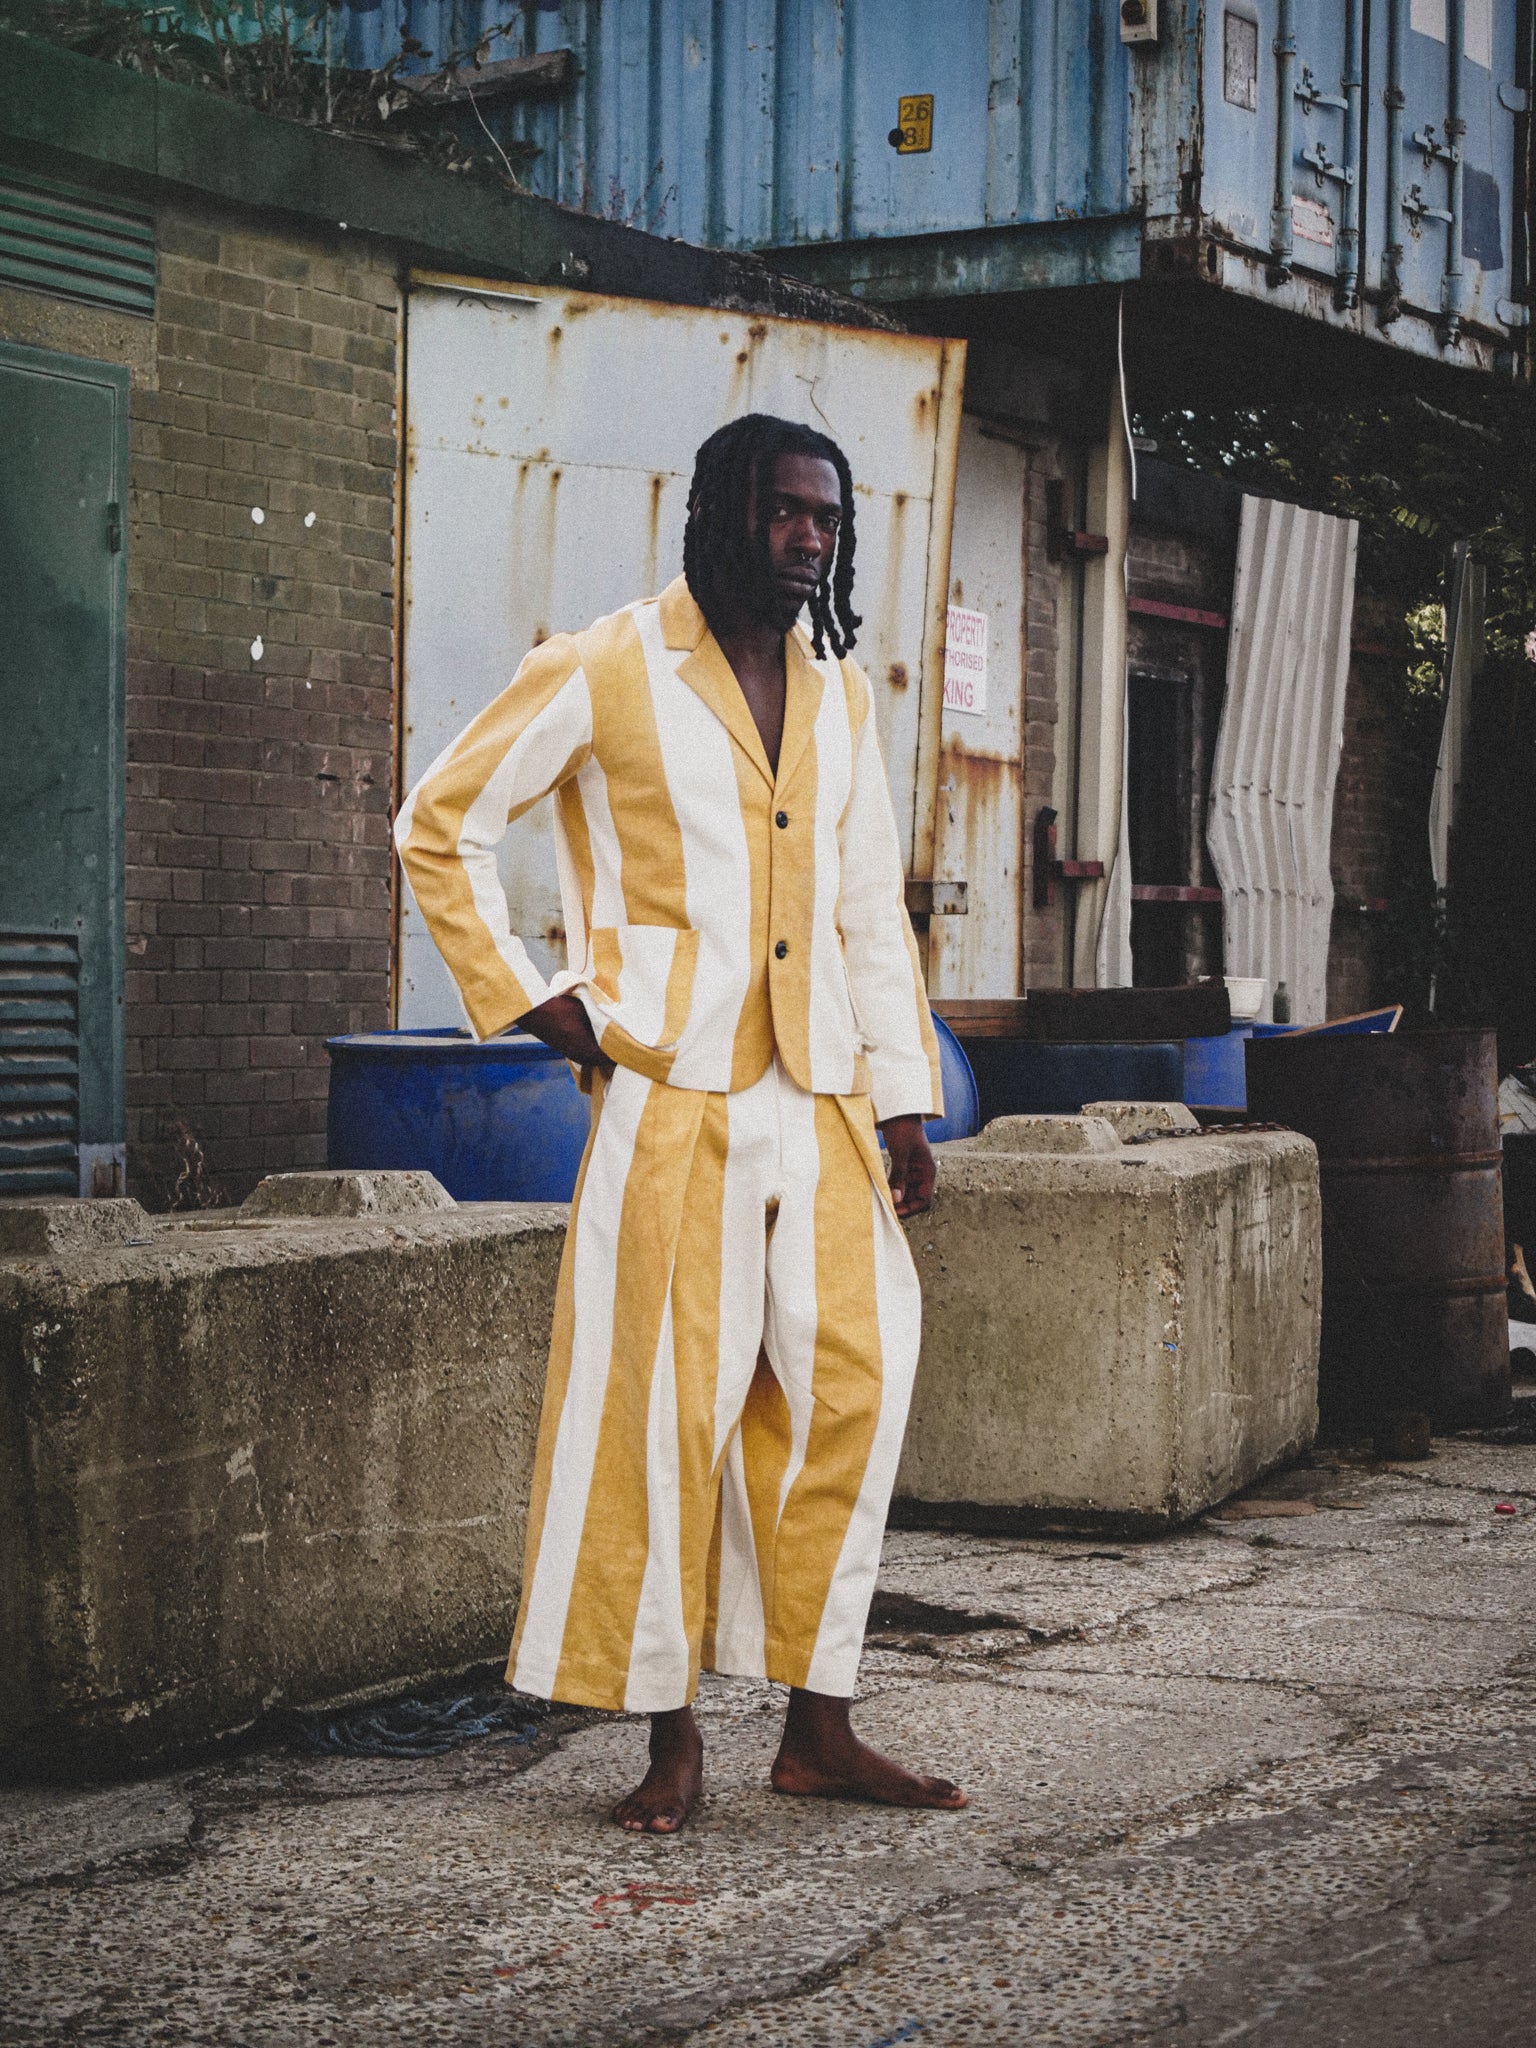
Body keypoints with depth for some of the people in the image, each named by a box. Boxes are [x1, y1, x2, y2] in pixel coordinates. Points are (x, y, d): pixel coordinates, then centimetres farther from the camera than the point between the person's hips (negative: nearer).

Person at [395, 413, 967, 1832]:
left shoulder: (841, 691, 14)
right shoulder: (605, 674, -3)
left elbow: (871, 909, 16)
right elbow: (440, 827, 2)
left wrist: (907, 1100, 10)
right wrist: (526, 996, -4)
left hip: (821, 1102, 5)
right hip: (672, 1095, -5)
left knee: (851, 1388, 2)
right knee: (668, 1406, -3)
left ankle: (819, 1728, 11)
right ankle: (672, 1736, 9)